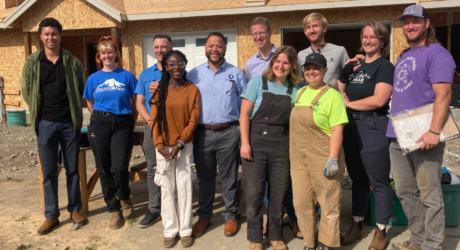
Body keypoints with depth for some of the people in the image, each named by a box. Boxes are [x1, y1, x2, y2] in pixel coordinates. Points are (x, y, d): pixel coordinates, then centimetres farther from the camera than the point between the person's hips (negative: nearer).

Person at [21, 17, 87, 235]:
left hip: (70, 122, 0)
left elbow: (82, 89, 7)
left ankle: (75, 209, 23)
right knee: (48, 171, 5)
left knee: (72, 168, 9)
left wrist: (73, 109, 1)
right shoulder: (32, 62, 2)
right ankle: (51, 215, 16)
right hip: (45, 123, 0)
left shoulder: (72, 62, 1)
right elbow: (26, 91, 8)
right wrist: (39, 112, 4)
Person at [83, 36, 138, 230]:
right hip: (99, 125, 3)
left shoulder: (127, 76, 2)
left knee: (119, 167, -13)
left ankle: (124, 198, 18)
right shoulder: (93, 79, 8)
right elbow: (91, 106, 18)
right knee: (104, 169, 4)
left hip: (122, 124, -2)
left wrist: (131, 124, 6)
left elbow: (135, 104, 6)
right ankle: (114, 210, 18)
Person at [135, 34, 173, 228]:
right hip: (152, 127, 3)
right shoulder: (146, 74, 13)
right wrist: (150, 120, -9)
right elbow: (139, 103, 9)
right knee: (153, 169, 8)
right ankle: (154, 209, 18)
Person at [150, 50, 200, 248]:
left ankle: (185, 230, 15)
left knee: (185, 187, 4)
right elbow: (155, 119, -2)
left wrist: (179, 144, -12)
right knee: (167, 188, 7)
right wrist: (160, 146, -10)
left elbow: (193, 120, -5)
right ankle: (170, 230, 18)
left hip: (185, 146, -1)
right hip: (164, 147, 1)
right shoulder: (159, 89, 0)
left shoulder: (192, 89, -2)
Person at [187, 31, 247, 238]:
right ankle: (204, 216, 27)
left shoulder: (236, 73, 4)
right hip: (202, 133, 2)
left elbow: (244, 104, 6)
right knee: (205, 178, 13)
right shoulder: (194, 74, 7)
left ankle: (230, 215, 24)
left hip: (228, 133, -1)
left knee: (229, 178, 8)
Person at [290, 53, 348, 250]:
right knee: (301, 203, 11)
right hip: (299, 159, 7)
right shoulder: (300, 93, 12)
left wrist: (333, 159, -19)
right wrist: (292, 156, 16)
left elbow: (337, 130, -13)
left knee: (328, 204, 6)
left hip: (323, 159, -6)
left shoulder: (332, 96, -9)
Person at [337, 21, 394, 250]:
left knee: (379, 182, 2)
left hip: (373, 127, -6)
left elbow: (379, 100, -18)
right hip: (351, 126, 7)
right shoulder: (354, 66, 15)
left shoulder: (385, 67, -5)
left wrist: (348, 103, -7)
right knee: (357, 179, 15)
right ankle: (357, 225, 27)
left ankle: (381, 232, 14)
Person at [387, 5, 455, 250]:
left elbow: (443, 95, -16)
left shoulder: (436, 53, -6)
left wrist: (434, 131, -24)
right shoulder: (402, 57, 19)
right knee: (405, 192, 13)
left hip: (423, 137, -8)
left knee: (429, 195, 0)